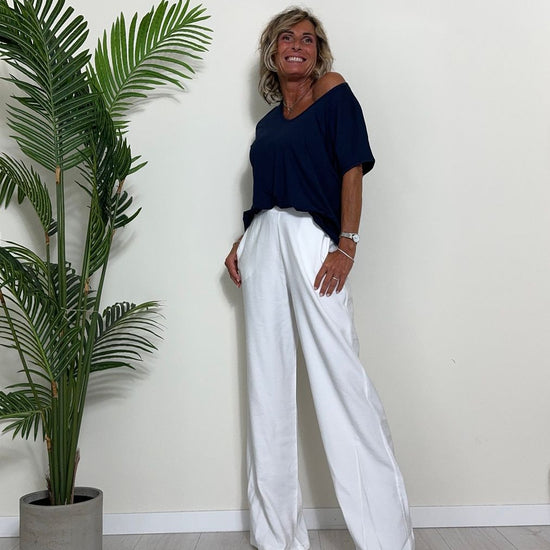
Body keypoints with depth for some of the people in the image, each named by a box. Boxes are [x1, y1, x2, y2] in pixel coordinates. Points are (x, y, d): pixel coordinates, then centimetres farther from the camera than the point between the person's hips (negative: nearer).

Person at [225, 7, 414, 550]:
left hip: (312, 239, -6)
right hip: (262, 245, 6)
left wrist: (347, 246, -15)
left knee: (339, 378, -10)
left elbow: (352, 169, -4)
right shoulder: (267, 123, 22)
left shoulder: (334, 93, 7)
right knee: (267, 382, 4)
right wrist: (242, 244, 9)